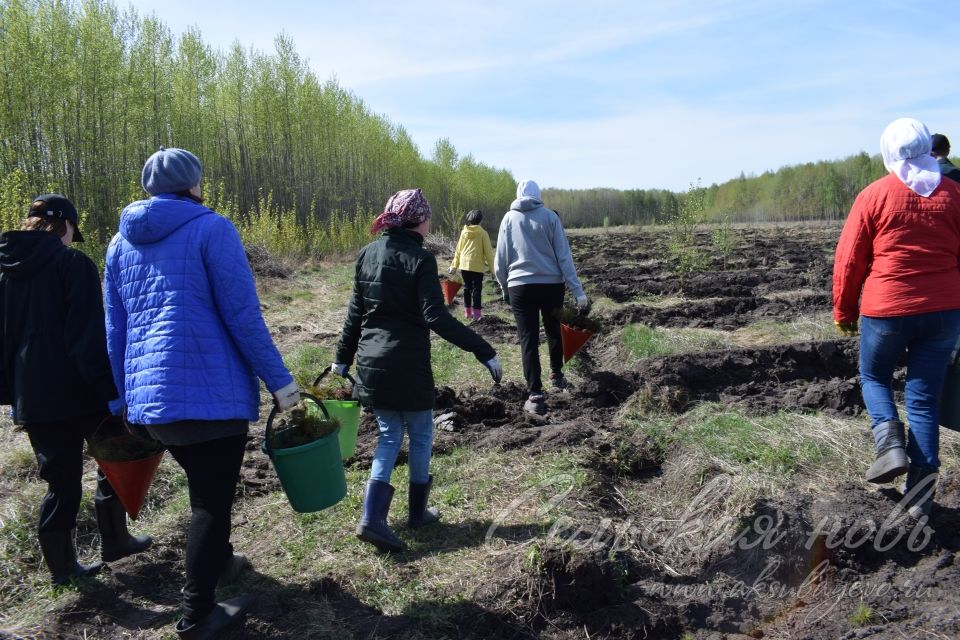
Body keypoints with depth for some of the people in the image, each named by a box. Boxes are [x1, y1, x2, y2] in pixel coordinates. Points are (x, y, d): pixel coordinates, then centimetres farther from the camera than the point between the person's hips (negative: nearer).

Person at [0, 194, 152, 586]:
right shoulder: (73, 263, -10)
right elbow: (90, 334, -17)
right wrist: (110, 390, -16)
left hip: (33, 399, 5)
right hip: (78, 393, -5)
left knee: (61, 481, 13)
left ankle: (62, 566, 20)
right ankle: (113, 541, 23)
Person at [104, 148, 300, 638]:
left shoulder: (122, 242, 13)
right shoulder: (211, 229, -7)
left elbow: (116, 329, 16)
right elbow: (243, 316, -13)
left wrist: (126, 396, 24)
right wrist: (278, 380, -7)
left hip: (150, 397, 7)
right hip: (210, 393, -7)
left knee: (204, 489, 26)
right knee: (212, 501, 7)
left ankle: (217, 561, 45)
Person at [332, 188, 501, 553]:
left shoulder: (367, 254, 5)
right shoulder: (419, 259, -13)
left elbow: (356, 313, 10)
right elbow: (437, 318, -21)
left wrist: (343, 358, 19)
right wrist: (485, 352, -20)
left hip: (371, 364, 6)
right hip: (408, 366, -6)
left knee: (389, 435, 13)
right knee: (420, 435, 14)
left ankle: (372, 518, 1)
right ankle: (418, 512, 27)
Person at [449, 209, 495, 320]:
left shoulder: (464, 232, 5)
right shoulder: (483, 233, -6)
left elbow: (458, 250, 10)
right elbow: (488, 251, -6)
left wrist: (454, 265, 16)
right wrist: (491, 267, 0)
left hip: (464, 265, 4)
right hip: (477, 265, -4)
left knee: (467, 287, 13)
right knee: (477, 288, 2)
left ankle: (467, 311, 17)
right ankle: (476, 313, -1)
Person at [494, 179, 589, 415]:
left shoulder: (509, 219, 2)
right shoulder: (550, 217, -1)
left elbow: (500, 260, 3)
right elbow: (564, 257, -5)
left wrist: (504, 288, 16)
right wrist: (578, 291, -5)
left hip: (520, 287, -1)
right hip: (551, 284, 1)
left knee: (529, 339, 1)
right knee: (554, 330, 22)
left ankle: (535, 395, -4)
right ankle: (556, 375, 39)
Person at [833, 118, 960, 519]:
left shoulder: (874, 196, -6)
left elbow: (849, 261, -5)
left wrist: (843, 311, 5)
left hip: (886, 310, -3)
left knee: (873, 377, 21)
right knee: (925, 397, 9)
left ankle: (891, 444, -2)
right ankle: (920, 492, 8)